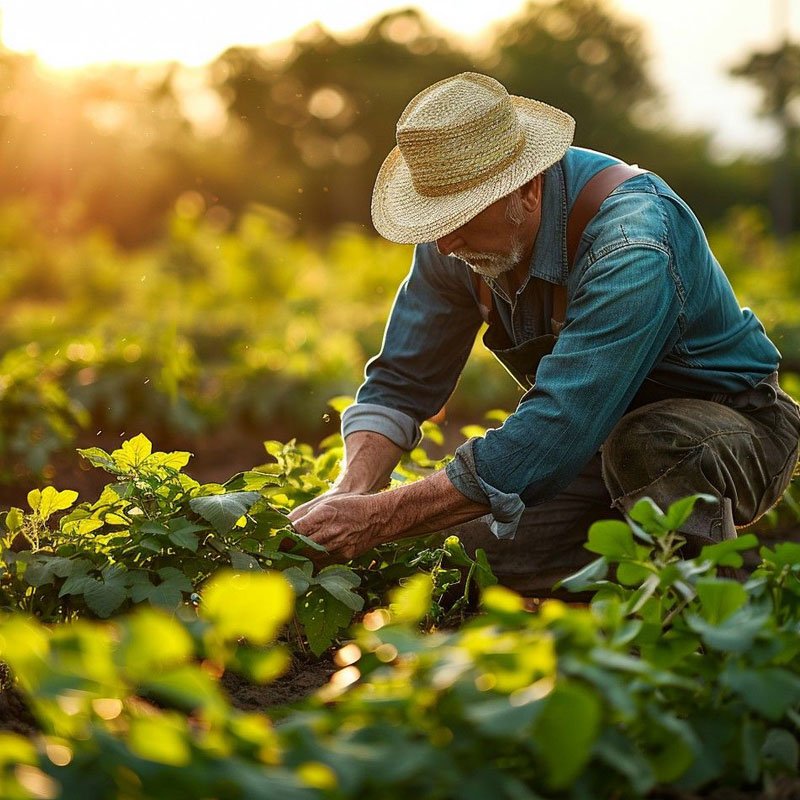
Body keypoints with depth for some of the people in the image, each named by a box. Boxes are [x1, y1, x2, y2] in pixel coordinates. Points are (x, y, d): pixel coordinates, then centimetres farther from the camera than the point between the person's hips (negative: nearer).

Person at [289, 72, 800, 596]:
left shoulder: (631, 249, -34)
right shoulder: (461, 231, -11)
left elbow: (553, 434, -40)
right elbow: (401, 384, -3)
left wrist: (383, 517, -39)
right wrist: (351, 493, -23)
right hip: (596, 442, 6)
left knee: (645, 445, -40)